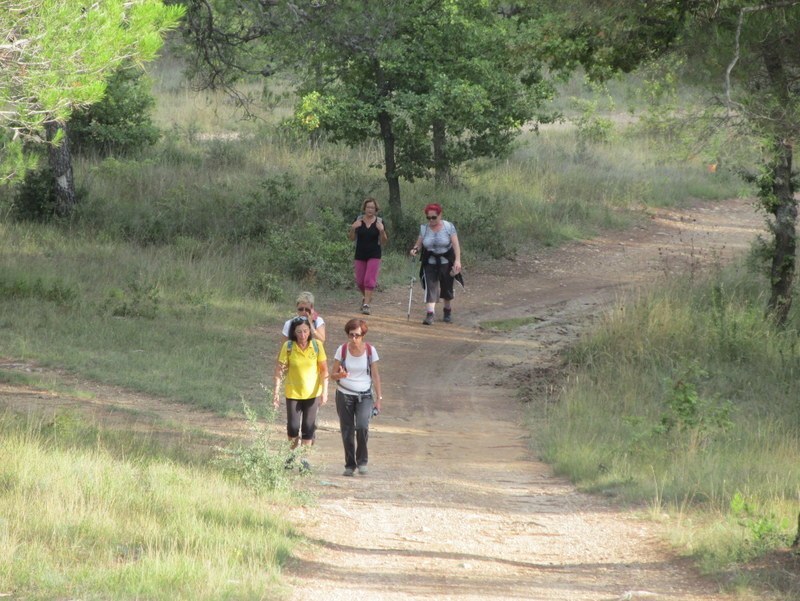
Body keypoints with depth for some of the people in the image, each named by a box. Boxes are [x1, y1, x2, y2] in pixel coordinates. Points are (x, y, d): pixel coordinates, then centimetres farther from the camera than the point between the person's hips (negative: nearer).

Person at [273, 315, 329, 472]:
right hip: (293, 393, 0)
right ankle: (293, 454, 27)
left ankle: (304, 460, 13)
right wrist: (276, 391, -13)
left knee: (308, 428, 2)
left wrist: (324, 391, -11)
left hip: (312, 393, 0)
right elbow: (279, 369, -9)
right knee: (293, 428, 1)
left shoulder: (317, 346, -9)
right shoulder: (288, 347, -12)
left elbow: (324, 370, -5)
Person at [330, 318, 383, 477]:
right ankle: (350, 465, 14)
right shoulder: (342, 350, -3)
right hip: (344, 395, 1)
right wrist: (340, 375, -22)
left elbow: (375, 375, 3)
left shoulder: (370, 351, -3)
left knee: (362, 426, -21)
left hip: (364, 396, -1)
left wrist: (378, 398, 0)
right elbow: (332, 374, 2)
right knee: (347, 431, 1)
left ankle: (362, 461, -3)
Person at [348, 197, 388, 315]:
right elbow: (351, 238, 5)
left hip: (374, 255, -2)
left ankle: (366, 305, -10)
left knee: (370, 280, -12)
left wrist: (382, 231, -17)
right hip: (360, 255, 2)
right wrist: (353, 228, -14)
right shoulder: (358, 220, 1)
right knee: (360, 281, 9)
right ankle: (365, 297, 38)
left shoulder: (379, 222, -2)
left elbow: (383, 242, 0)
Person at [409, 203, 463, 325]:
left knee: (447, 289, 10)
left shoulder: (449, 227, -5)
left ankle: (448, 312, 33)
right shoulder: (424, 228, 3)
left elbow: (456, 245, -8)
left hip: (446, 263, -1)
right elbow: (419, 244, 5)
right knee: (430, 287, -15)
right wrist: (415, 249, -18)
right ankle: (429, 314, -23)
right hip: (430, 263, 1)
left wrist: (457, 260, -19)